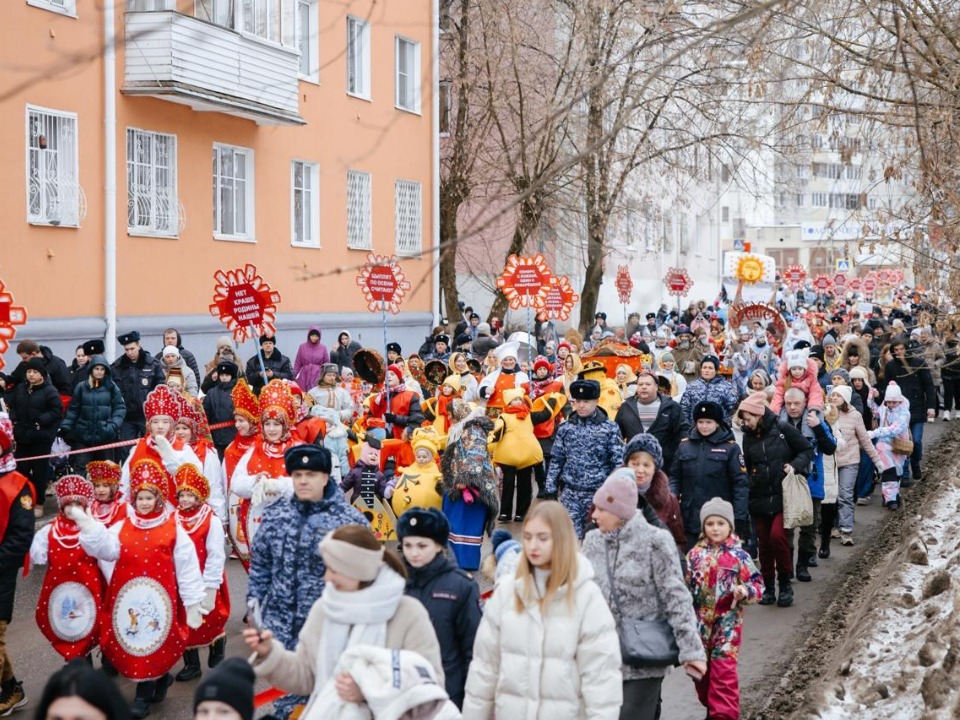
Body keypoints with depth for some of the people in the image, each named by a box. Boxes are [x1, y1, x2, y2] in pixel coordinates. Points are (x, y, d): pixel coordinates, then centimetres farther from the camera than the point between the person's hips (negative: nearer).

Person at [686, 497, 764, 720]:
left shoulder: (739, 556, -5)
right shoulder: (696, 554, 4)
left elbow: (757, 584, -2)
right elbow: (686, 585, 11)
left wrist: (745, 591, -22)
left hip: (727, 622, -4)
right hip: (701, 621, 4)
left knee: (723, 669, -7)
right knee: (701, 668, 12)